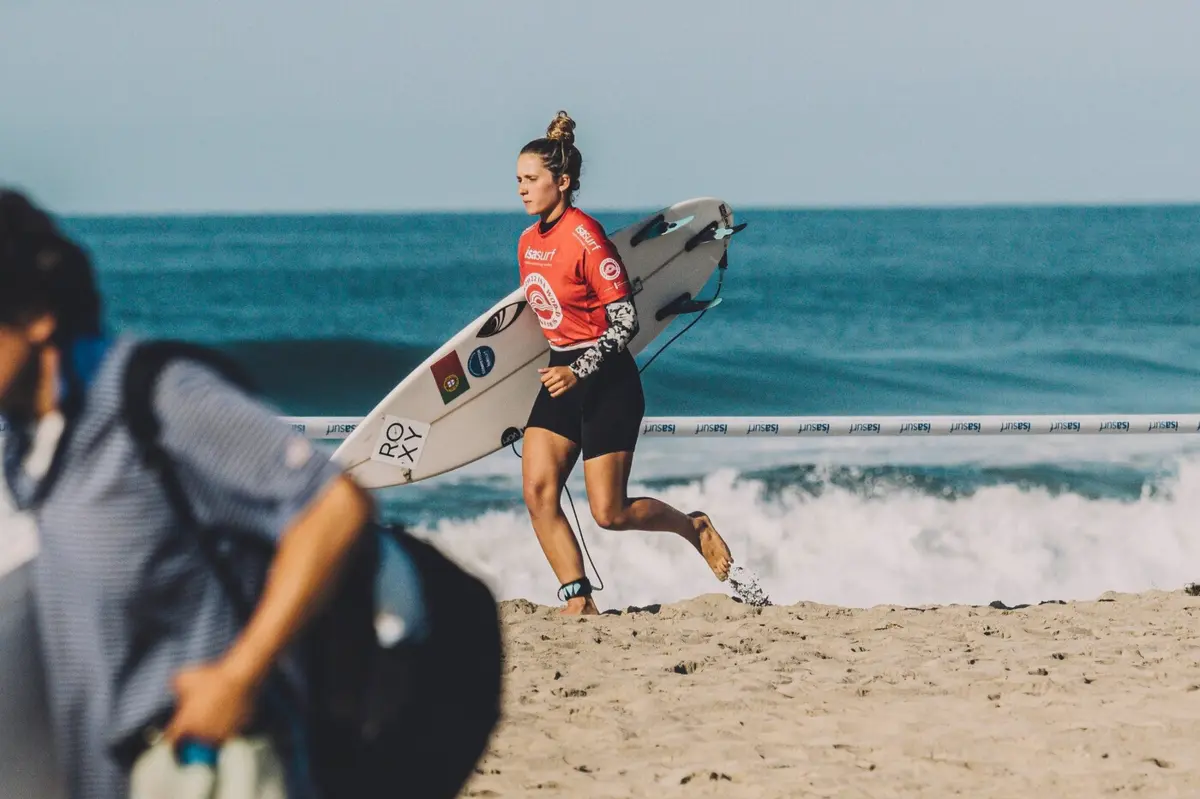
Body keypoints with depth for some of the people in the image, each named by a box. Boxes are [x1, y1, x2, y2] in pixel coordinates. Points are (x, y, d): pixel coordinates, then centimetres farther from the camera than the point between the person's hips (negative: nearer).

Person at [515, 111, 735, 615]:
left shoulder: (586, 239, -17)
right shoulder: (529, 242, 7)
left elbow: (626, 322, -17)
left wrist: (578, 371, -24)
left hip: (606, 382, -8)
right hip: (562, 373, 8)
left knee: (609, 513, -6)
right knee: (537, 492, -8)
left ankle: (695, 527, 21)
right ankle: (578, 601, -3)